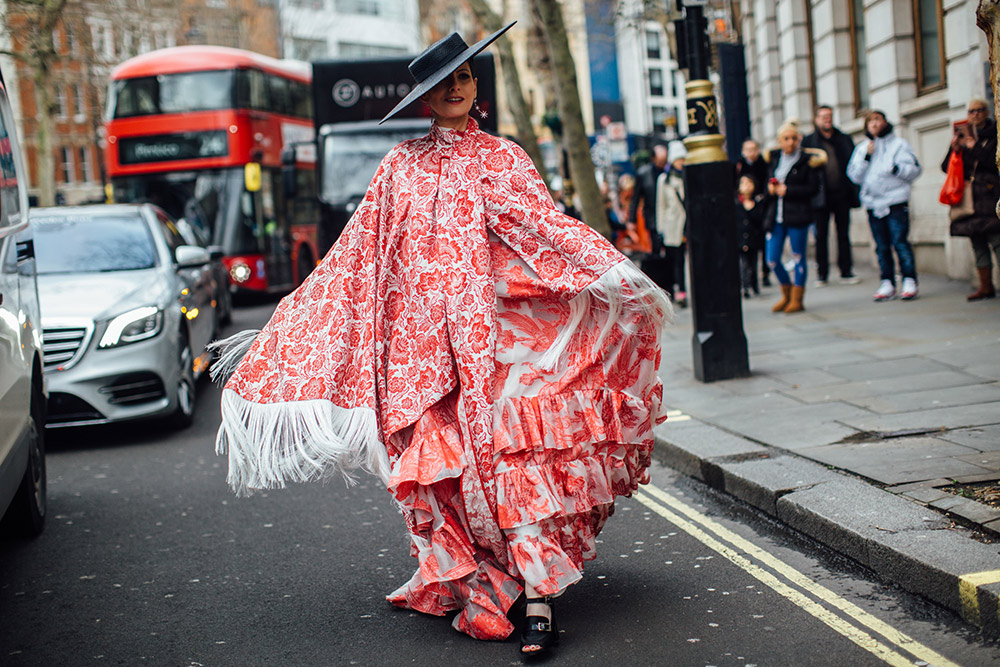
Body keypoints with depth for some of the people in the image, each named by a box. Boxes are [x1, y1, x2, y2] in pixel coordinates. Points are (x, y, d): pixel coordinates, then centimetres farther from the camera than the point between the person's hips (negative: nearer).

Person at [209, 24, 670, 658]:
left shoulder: (501, 157, 12)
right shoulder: (401, 166, 16)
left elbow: (544, 220, -4)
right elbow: (353, 256, 17)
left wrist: (609, 267, -23)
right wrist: (277, 334, 16)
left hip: (491, 328, -2)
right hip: (422, 338, 2)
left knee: (509, 450, -13)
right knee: (436, 461, -5)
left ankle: (539, 597, -15)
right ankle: (473, 589, 5)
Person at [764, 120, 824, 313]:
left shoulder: (808, 160, -4)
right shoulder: (774, 159, 11)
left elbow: (813, 188, -8)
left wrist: (787, 190, -13)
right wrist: (770, 188, -4)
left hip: (798, 215, -5)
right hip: (776, 216, 5)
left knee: (798, 257, 2)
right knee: (772, 259, 3)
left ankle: (797, 299, 13)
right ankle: (787, 294, 25)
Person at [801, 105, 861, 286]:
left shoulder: (844, 140, 11)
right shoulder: (808, 142, 5)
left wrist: (854, 190, 2)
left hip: (841, 195, 2)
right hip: (821, 195, -2)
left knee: (843, 234, 5)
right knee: (821, 235, 0)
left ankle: (846, 272, 10)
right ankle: (821, 274, 7)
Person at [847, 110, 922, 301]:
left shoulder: (899, 144, 6)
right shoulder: (862, 148, 15)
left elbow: (914, 169, -1)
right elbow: (855, 176, 7)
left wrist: (897, 168, -19)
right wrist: (866, 157, -4)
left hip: (896, 201, -3)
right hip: (872, 203, 3)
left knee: (900, 242, -9)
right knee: (882, 246, 5)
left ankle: (909, 282, -5)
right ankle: (887, 284, 9)